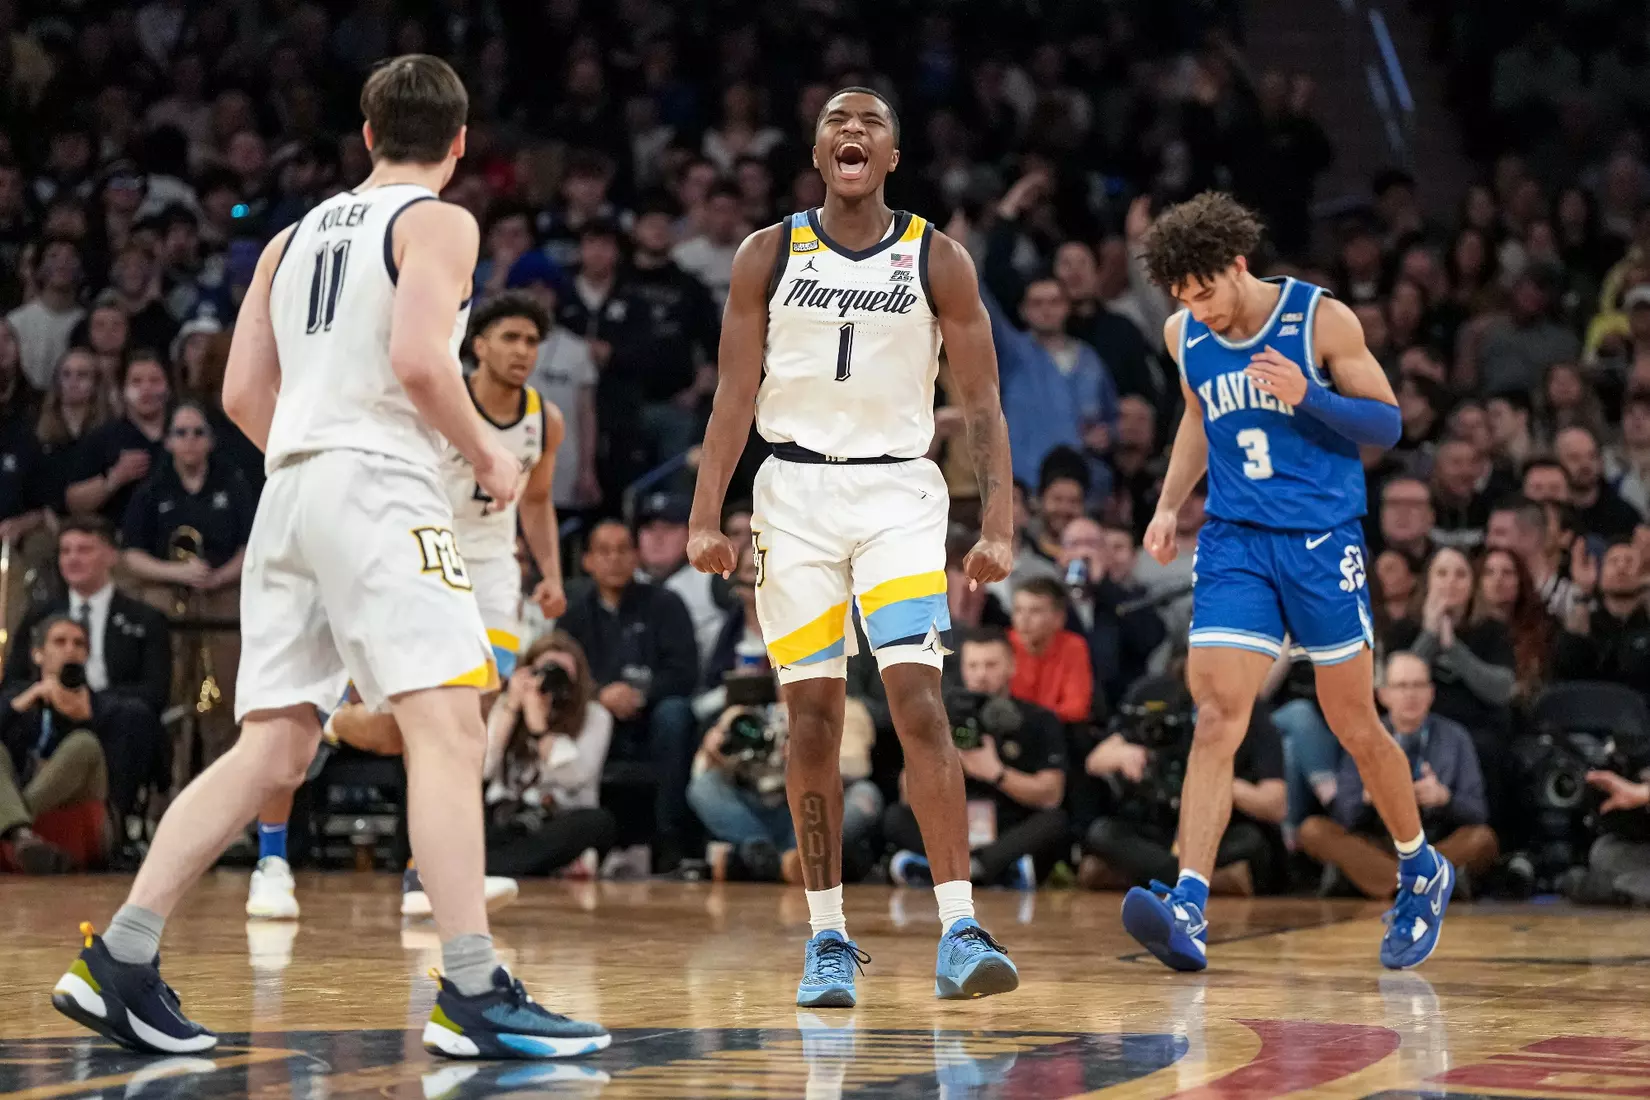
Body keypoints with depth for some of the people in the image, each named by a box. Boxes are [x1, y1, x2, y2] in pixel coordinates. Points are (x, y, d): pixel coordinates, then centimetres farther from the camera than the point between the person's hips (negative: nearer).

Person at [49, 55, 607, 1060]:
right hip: (382, 486, -8)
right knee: (450, 728, -13)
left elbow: (244, 393, 18)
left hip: (290, 488, 8)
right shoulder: (439, 223, 1)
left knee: (273, 751, 9)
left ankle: (121, 962, 6)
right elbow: (418, 360, -15)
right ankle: (474, 995, -22)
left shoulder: (297, 235, 21)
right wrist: (487, 455, -2)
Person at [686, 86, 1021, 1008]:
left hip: (898, 490, -1)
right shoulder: (769, 256, 4)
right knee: (813, 713, 2)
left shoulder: (937, 259, 1)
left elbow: (982, 403, 0)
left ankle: (960, 931, -18)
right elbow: (735, 393, 4)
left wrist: (999, 526, -9)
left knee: (919, 699, -15)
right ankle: (829, 938, 10)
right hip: (796, 491, 1)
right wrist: (706, 516, -5)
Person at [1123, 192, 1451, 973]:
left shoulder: (1321, 321, -8)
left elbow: (1387, 423, -3)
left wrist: (1308, 397, -20)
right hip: (1233, 543, 3)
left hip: (1322, 540, -3)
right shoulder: (1184, 338, 5)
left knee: (1354, 726, 7)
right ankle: (1189, 911, -22)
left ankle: (1422, 872, 31)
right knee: (1217, 717, -13)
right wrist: (1169, 503, 11)